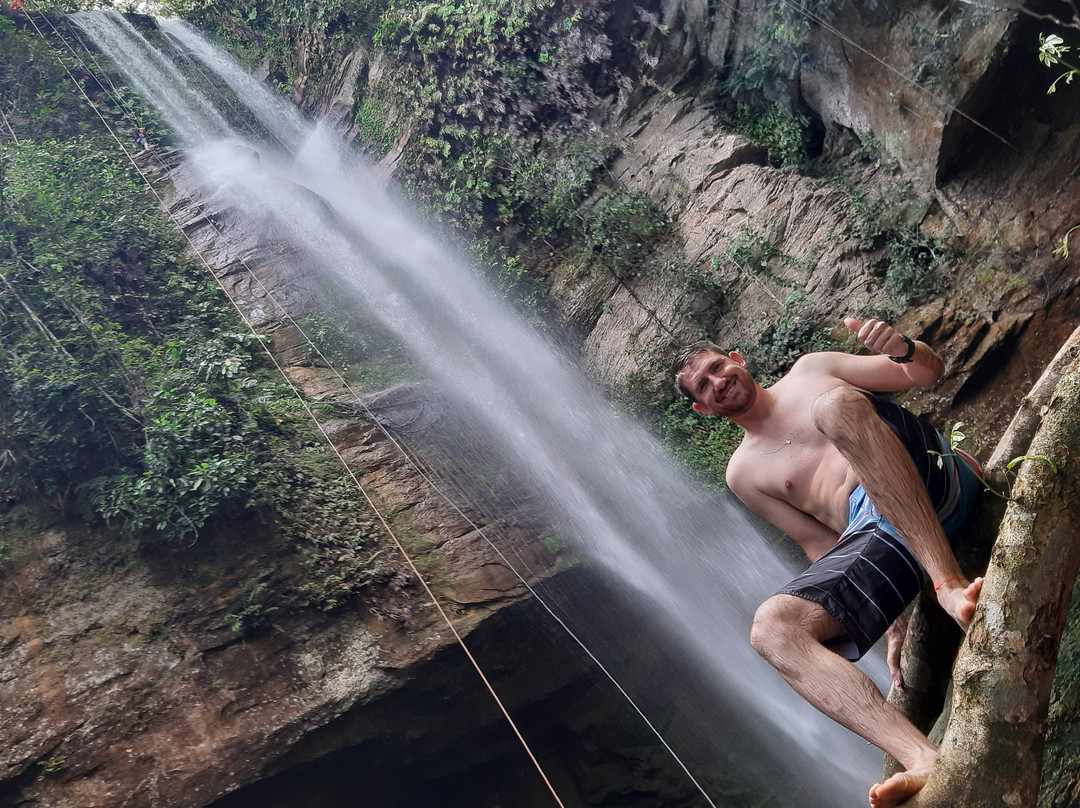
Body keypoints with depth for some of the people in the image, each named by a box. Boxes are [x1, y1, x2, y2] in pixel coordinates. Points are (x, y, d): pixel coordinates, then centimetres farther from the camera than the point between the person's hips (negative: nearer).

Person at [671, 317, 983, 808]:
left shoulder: (810, 370, 22)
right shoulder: (744, 473, 22)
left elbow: (928, 372, 17)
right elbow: (821, 545, 16)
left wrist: (904, 348, -8)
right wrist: (887, 619, 4)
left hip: (934, 481, -2)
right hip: (875, 533, 2)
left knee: (835, 404, -30)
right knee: (772, 628, -24)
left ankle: (950, 583, -35)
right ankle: (925, 761, -43)